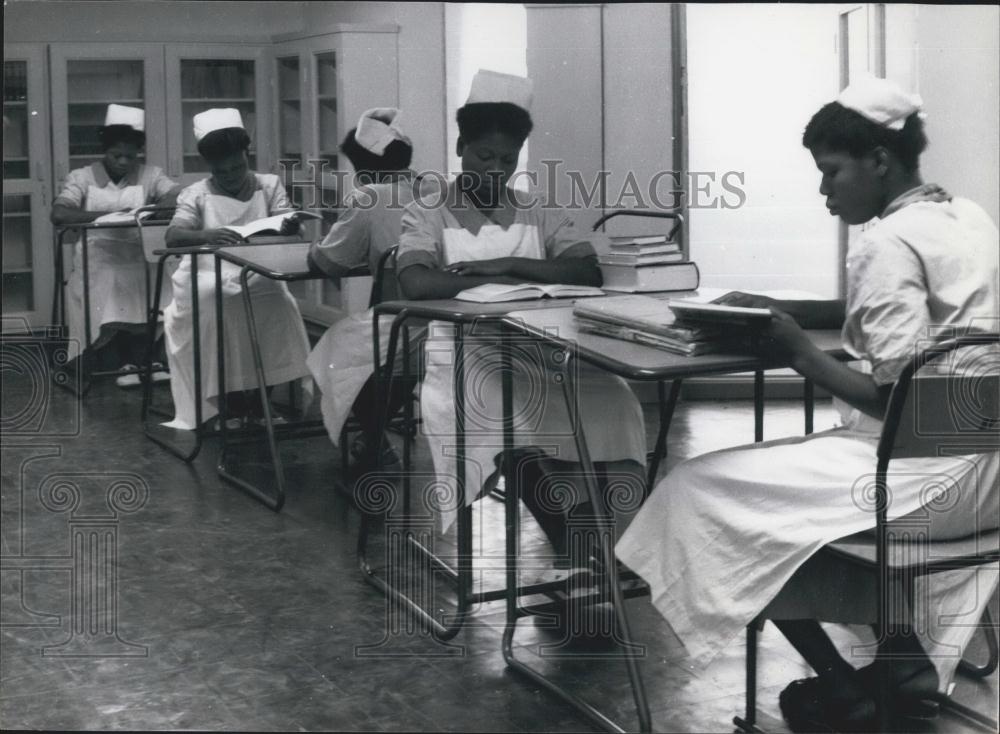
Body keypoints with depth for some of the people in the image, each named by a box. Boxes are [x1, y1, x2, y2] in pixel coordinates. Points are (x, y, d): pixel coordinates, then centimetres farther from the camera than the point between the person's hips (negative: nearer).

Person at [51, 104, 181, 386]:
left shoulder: (150, 175, 11)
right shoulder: (81, 177, 6)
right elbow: (58, 215, -10)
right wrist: (108, 215, -21)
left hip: (137, 260, 2)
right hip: (96, 260, -2)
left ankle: (141, 361, -13)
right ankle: (120, 363, -15)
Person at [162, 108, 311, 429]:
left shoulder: (269, 185, 12)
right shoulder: (195, 195, 6)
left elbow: (285, 226, 0)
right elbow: (173, 236, -9)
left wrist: (290, 227, -27)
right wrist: (206, 236, -31)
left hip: (259, 277, 1)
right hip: (210, 278, 0)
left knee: (276, 305, -29)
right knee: (210, 307, -30)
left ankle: (260, 391, -12)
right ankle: (230, 396, -15)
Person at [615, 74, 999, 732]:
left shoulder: (889, 242, -19)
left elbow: (894, 402, -22)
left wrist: (797, 348, -12)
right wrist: (778, 311, 9)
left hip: (923, 472, -10)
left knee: (705, 490, -2)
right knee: (789, 464, 33)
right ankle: (907, 654, 20)